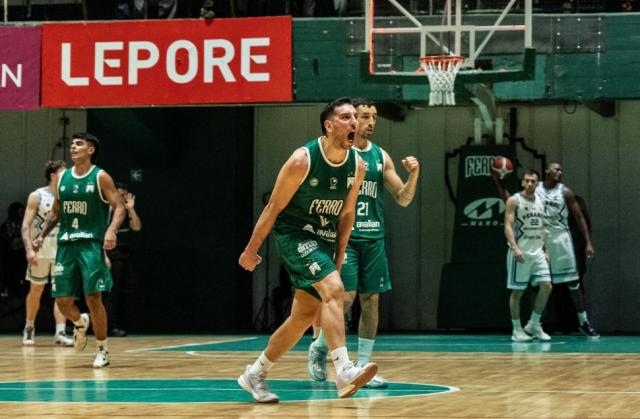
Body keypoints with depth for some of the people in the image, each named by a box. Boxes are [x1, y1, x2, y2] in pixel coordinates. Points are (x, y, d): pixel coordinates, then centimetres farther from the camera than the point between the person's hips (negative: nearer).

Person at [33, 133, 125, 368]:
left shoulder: (100, 177, -3)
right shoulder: (63, 178, 13)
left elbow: (119, 207, -7)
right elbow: (55, 212, 22)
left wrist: (111, 230, -25)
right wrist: (41, 236, 11)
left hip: (91, 244, -5)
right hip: (66, 244, 5)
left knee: (93, 297, -10)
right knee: (62, 300, 0)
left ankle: (102, 350, 3)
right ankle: (80, 323, 35)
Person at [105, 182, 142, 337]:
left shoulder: (126, 213, 13)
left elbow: (137, 227, 1)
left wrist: (131, 209, -6)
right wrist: (104, 256, -17)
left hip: (125, 257, 7)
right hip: (112, 258, -7)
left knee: (121, 293, 7)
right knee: (112, 292, -9)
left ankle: (117, 325, 12)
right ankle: (111, 326, -10)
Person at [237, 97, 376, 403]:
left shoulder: (357, 165, -2)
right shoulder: (303, 160, -19)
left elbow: (346, 212, 10)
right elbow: (273, 207, -12)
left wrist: (339, 255, 11)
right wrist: (252, 249, -6)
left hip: (323, 240, 7)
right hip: (293, 233, -7)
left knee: (304, 316, 9)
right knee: (333, 288, -28)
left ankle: (255, 375, 26)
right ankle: (344, 372, -37)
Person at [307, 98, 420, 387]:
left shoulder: (381, 156, 10)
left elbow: (403, 199, 10)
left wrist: (413, 174, -6)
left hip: (373, 237, 5)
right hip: (343, 235, -5)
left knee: (371, 300, 2)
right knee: (346, 297, -12)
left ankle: (363, 366, 8)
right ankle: (319, 348, 11)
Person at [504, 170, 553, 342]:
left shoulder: (540, 201, 12)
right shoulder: (514, 201, -7)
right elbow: (508, 226, -14)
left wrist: (545, 250, 12)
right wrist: (515, 247, -26)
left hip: (537, 252, 6)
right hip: (520, 253, -6)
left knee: (546, 286, -3)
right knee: (517, 291, -1)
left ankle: (534, 324, 10)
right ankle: (517, 330, 8)